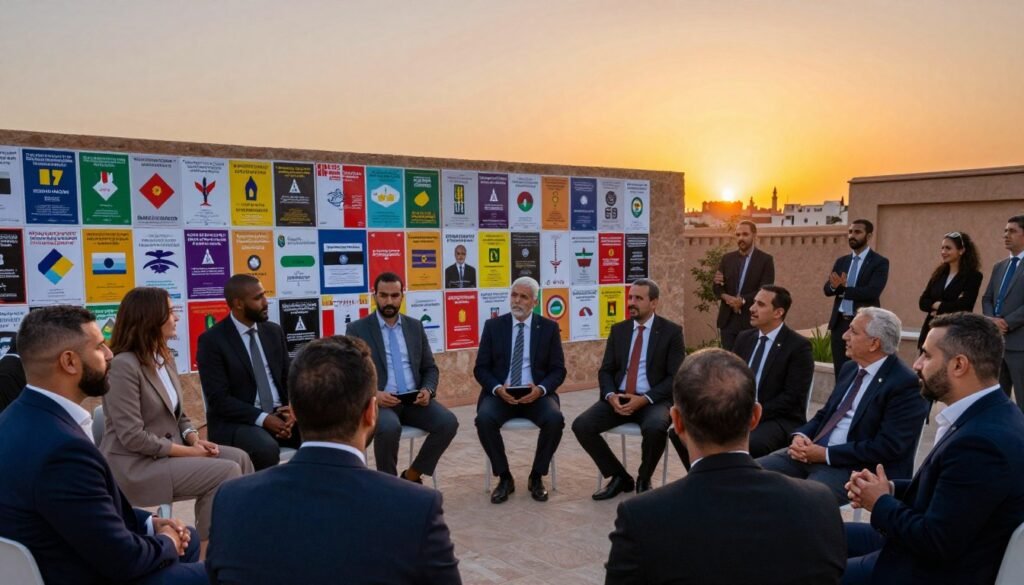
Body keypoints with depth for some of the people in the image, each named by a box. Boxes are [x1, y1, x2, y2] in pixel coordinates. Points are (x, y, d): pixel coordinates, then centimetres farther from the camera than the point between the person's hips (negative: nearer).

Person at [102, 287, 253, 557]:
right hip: (134, 465, -9)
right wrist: (188, 451, -18)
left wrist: (195, 440, -6)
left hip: (169, 449, 9)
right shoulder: (123, 365, -18)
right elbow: (133, 437, -22)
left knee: (239, 458, -10)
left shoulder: (164, 358, 11)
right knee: (226, 472, -20)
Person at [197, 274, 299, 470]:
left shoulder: (274, 331, 10)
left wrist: (292, 409, -9)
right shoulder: (212, 340, -7)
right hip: (236, 421, -5)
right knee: (267, 449, -35)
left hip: (280, 414, 5)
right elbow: (218, 398, -13)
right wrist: (263, 418, -22)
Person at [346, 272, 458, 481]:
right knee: (389, 427, -36)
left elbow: (430, 368, 15)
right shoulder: (357, 329, 3)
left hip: (414, 400, 4)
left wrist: (427, 390, -7)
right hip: (378, 401, -4)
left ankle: (412, 476, -1)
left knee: (448, 422, -21)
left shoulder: (415, 326, 14)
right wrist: (373, 394, -21)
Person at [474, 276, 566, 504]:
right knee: (484, 419, -31)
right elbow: (481, 368, 3)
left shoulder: (549, 328, 5)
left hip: (536, 393, 0)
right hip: (500, 393, 0)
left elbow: (558, 370, 3)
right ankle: (504, 478, -9)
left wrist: (540, 389, -18)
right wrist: (497, 388, -17)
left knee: (555, 419, -30)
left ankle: (536, 477, -6)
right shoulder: (493, 326, 5)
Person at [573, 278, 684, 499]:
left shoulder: (671, 331, -2)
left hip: (654, 400, -4)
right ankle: (620, 477, 1)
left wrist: (644, 399, -19)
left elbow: (675, 377, -7)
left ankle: (644, 480, -5)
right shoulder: (618, 330, 10)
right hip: (618, 398, 4)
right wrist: (611, 395, -13)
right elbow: (605, 371, 10)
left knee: (655, 428, -37)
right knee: (581, 425, -18)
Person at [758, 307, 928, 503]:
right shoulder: (850, 369, 14)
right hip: (814, 452, 8)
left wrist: (826, 454, -18)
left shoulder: (906, 384, -12)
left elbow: (887, 447, -19)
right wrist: (800, 436, -3)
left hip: (857, 467, -8)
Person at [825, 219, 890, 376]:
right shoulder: (841, 261, 14)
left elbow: (872, 292, -17)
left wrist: (843, 288, -15)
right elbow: (827, 289, 4)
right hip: (840, 323, 5)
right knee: (840, 372, 8)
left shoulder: (880, 262, -4)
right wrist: (835, 286, -18)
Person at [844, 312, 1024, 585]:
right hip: (937, 545, 9)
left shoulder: (981, 442, -31)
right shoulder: (990, 413, 0)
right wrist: (891, 489, -4)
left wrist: (881, 504, -11)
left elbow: (935, 544, -27)